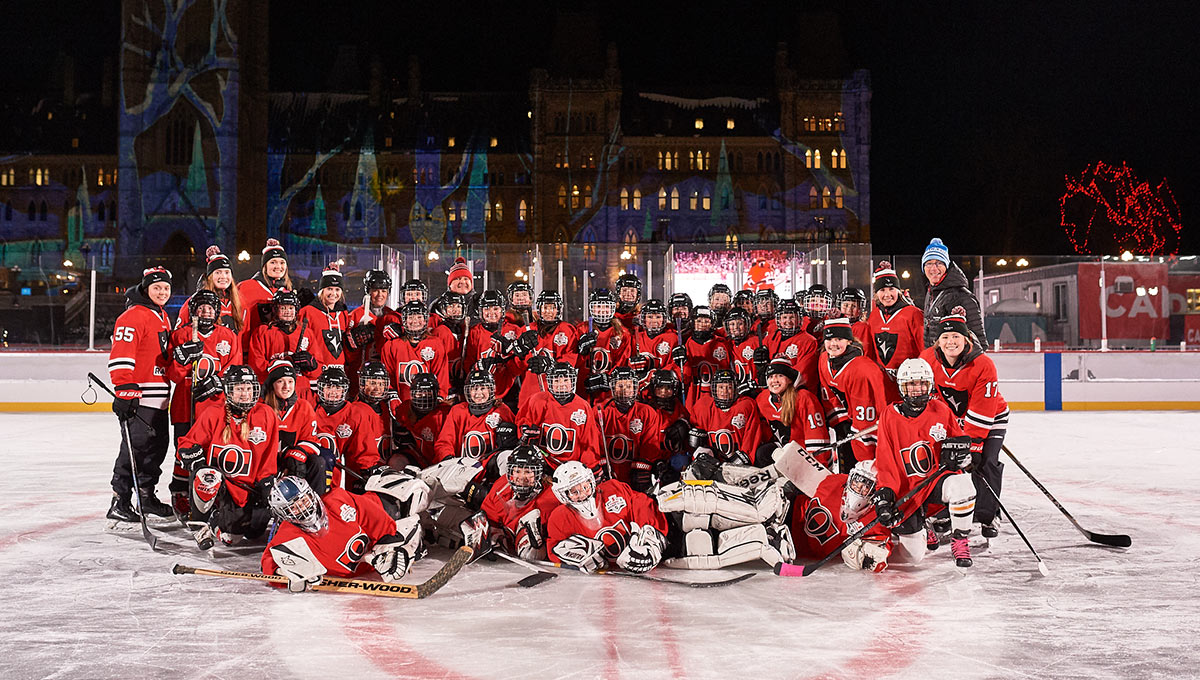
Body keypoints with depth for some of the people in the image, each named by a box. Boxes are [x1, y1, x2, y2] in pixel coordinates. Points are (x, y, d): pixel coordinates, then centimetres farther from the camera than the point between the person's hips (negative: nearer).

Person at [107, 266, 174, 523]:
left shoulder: (163, 317, 18)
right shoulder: (133, 316, -12)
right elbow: (120, 356, -20)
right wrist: (124, 391, -25)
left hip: (159, 397, 9)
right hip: (137, 397, -9)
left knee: (158, 445, 13)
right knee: (136, 446, -10)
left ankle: (147, 497, 24)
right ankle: (119, 503, -4)